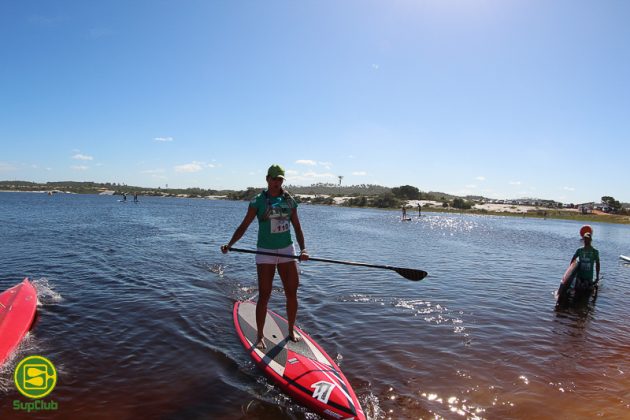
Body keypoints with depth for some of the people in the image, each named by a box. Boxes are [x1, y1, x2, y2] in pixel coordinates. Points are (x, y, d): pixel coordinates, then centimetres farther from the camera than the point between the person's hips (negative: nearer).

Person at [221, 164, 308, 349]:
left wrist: (303, 249, -8)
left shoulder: (289, 201, 5)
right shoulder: (258, 201, -4)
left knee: (292, 293, 7)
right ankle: (260, 336, 15)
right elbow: (244, 226, -4)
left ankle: (291, 330, 26)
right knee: (264, 295, -2)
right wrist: (229, 244, -16)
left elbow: (297, 227, 5)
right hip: (265, 252, -3)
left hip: (287, 251, 3)